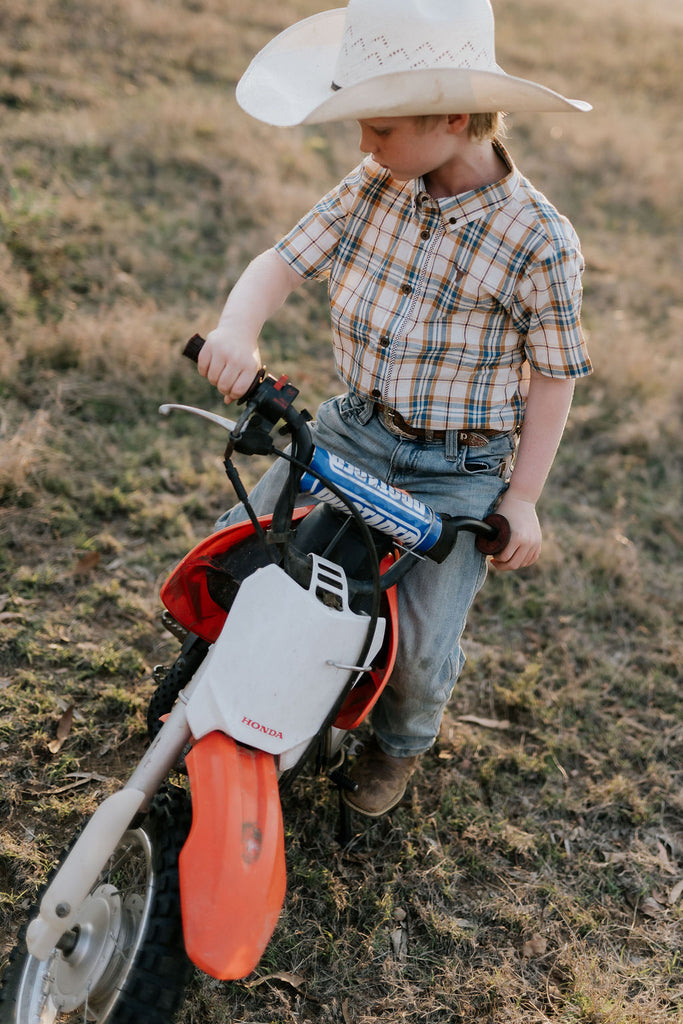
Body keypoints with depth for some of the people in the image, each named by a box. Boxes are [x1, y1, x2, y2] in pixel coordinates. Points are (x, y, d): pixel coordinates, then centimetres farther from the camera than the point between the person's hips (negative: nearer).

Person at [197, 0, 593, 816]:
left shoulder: (537, 239, -18)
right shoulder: (372, 190, -6)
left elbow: (553, 373, -8)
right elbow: (285, 260, -5)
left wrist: (522, 499, -8)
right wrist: (238, 328, -27)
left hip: (458, 473, -4)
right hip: (352, 431, 5)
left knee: (420, 648, -6)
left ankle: (401, 741, 31)